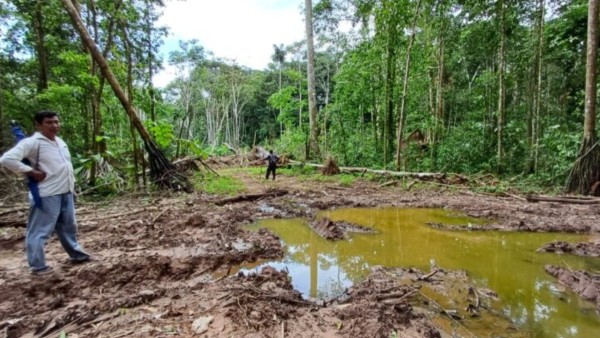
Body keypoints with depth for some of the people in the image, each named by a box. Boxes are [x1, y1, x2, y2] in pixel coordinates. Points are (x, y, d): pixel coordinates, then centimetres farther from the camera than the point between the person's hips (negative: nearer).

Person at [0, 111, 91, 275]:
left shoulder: (60, 141, 12)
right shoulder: (32, 142, -13)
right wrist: (32, 172, -18)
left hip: (66, 192, 8)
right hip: (47, 195, -8)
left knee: (69, 226, 19)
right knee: (40, 230, 3)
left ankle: (76, 254, 33)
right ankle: (37, 266, 16)